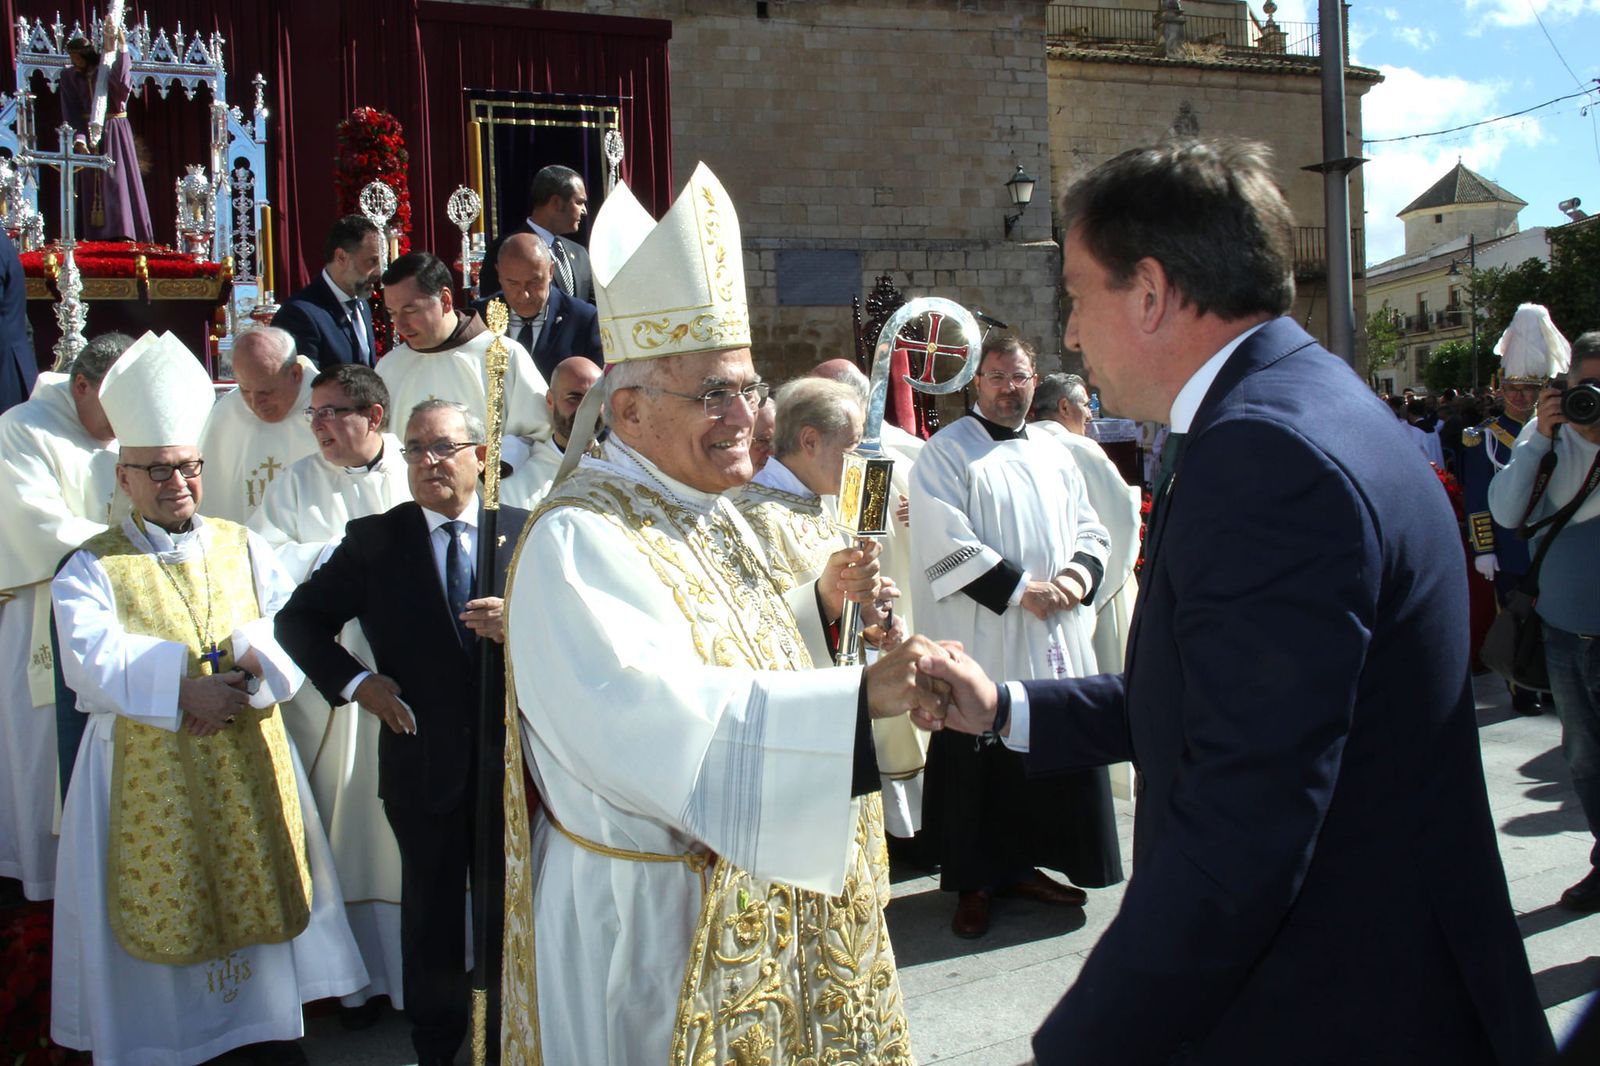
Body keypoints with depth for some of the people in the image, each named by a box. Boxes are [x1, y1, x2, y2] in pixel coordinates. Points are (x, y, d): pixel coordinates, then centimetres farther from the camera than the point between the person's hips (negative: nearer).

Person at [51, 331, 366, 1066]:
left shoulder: (240, 548, 9)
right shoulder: (93, 568, 0)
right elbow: (93, 663, -14)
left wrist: (251, 663, -20)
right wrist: (185, 685, -23)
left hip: (250, 760, 2)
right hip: (148, 770, -2)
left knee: (260, 894, 8)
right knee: (161, 912, 4)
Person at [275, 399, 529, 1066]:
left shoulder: (525, 532, 0)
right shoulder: (373, 540, 1)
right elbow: (298, 620, 7)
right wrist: (355, 681, -5)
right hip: (422, 760, 0)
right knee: (431, 913, 14)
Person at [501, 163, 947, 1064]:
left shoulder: (714, 518, 6)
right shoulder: (577, 542, -21)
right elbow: (649, 717, -35)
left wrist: (821, 603, -2)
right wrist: (858, 696, -40)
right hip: (658, 919, -8)